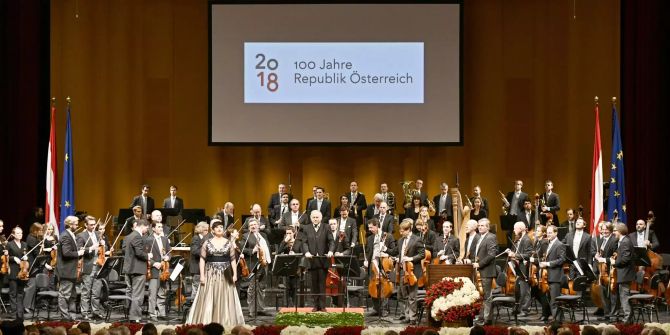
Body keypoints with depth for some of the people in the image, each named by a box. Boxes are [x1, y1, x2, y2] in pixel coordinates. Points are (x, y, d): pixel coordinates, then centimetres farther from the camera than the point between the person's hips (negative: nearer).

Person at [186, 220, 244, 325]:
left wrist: (235, 274, -3)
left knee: (225, 300, 0)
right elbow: (202, 259, 2)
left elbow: (233, 260, 5)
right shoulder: (207, 243, 3)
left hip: (225, 275, 1)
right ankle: (207, 322, -1)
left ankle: (226, 322, 5)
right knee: (208, 300, -4)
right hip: (211, 274, -1)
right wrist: (202, 275, -6)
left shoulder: (229, 243, 5)